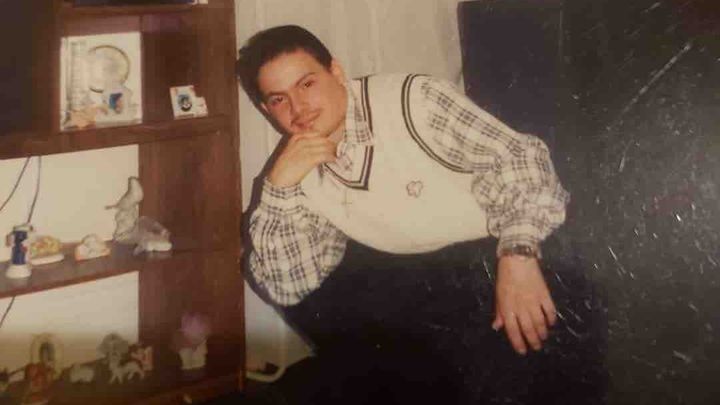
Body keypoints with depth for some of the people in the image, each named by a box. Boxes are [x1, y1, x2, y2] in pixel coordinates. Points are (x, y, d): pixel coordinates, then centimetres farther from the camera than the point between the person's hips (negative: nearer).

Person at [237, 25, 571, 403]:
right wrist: (278, 187, -15)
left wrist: (518, 255, -35)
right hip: (419, 280, 5)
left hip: (501, 254, -5)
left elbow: (517, 157, -19)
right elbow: (287, 289, -2)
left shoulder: (411, 100, -13)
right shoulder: (297, 168, 3)